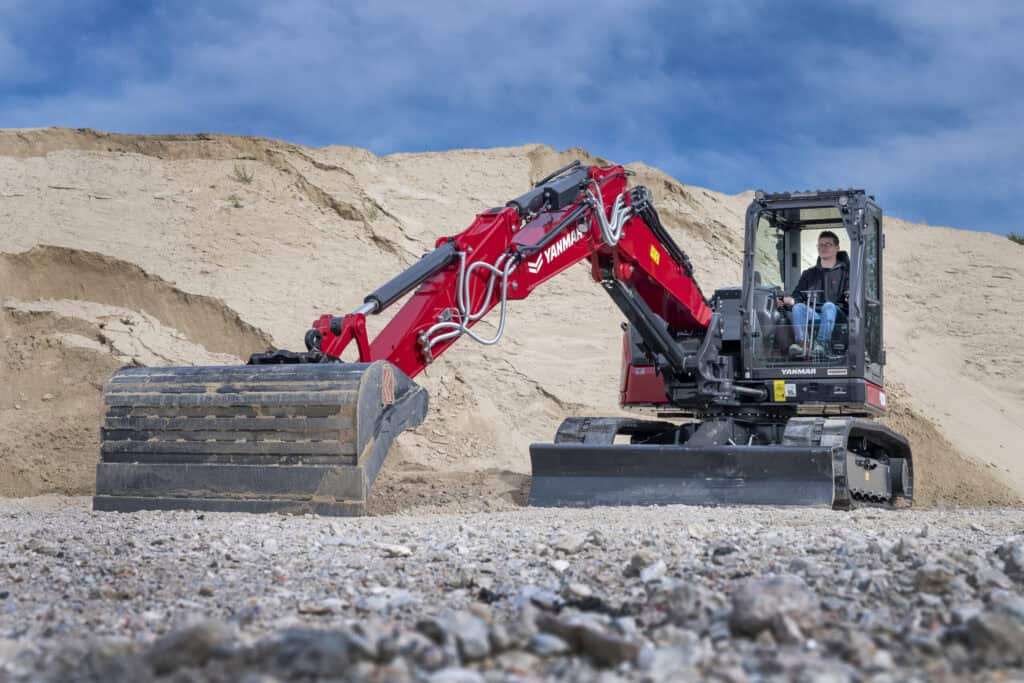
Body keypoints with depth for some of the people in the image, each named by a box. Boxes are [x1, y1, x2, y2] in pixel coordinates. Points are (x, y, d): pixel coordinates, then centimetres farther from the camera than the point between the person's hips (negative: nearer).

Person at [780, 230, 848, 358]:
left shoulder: (844, 272, 18)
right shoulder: (809, 274, 29)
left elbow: (849, 294, 6)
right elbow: (798, 295, 19)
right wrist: (792, 300, -5)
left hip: (836, 314, -3)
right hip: (812, 315, 3)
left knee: (828, 306, -36)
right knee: (798, 307, -29)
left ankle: (822, 343, -50)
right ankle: (801, 343, -48)